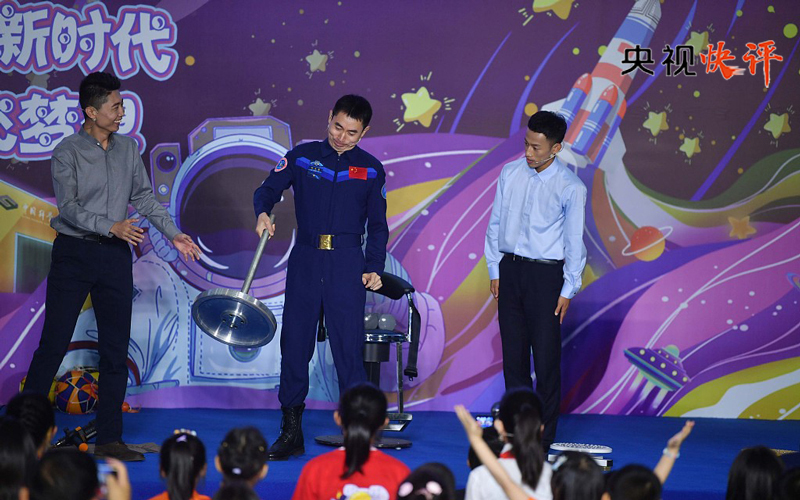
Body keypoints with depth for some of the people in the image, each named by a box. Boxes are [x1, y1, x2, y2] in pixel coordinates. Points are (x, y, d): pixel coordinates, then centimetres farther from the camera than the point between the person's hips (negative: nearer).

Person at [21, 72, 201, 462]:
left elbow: (144, 197, 16)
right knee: (53, 343, -4)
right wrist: (112, 227, -23)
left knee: (116, 349, 3)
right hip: (73, 254, -4)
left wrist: (174, 234, 9)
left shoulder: (128, 149, 10)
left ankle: (109, 438, 9)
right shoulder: (68, 152, -6)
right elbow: (68, 206, -13)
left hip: (115, 255, 5)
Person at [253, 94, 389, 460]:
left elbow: (377, 226, 13)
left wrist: (374, 268, 1)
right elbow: (268, 189, 4)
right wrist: (263, 213, -18)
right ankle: (291, 432, 11)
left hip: (347, 263, -1)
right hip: (305, 260, 1)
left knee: (348, 345, -7)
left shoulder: (371, 170, 9)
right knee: (295, 343, 3)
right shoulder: (302, 156, 8)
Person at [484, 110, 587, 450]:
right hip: (509, 269, 4)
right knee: (513, 352, 8)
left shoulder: (571, 188, -8)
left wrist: (568, 290, -6)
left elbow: (574, 241, -5)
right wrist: (494, 270, 10)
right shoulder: (510, 173, 4)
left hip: (545, 273, -4)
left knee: (546, 355, -3)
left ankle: (543, 436, 5)